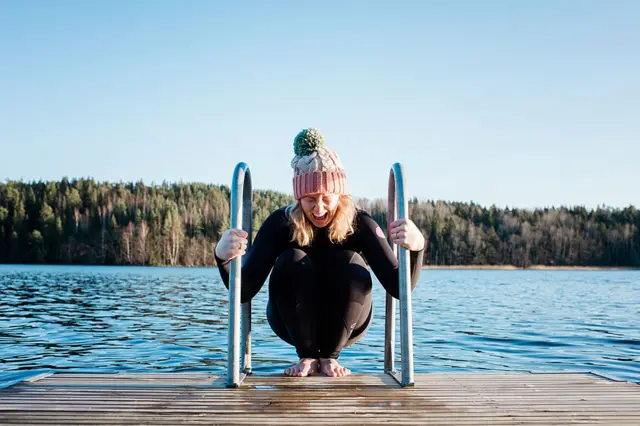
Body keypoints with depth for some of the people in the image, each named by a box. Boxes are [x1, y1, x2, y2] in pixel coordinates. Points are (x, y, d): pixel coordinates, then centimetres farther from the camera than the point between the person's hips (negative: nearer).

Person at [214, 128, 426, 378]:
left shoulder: (359, 224, -20)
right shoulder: (280, 223, -20)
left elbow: (399, 288, -28)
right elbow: (244, 291, -25)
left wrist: (416, 248, -49)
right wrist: (223, 257, -46)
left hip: (345, 326, 0)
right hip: (294, 324, 0)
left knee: (352, 266, -28)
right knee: (291, 262, -28)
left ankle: (330, 356, -7)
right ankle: (306, 356, -8)